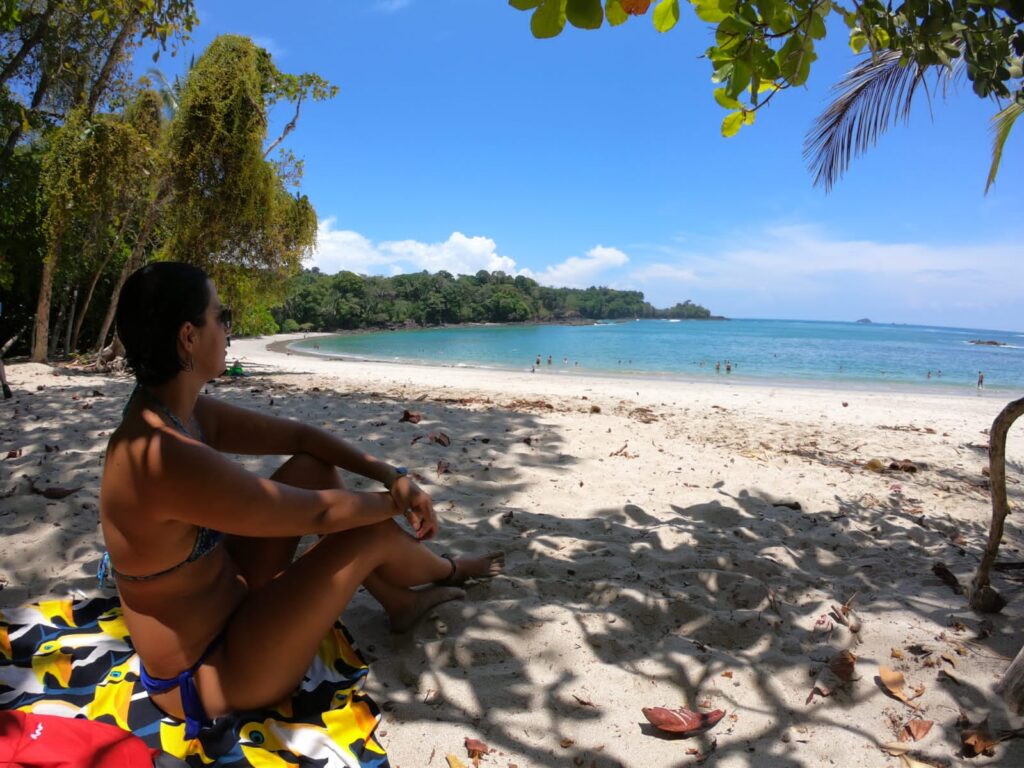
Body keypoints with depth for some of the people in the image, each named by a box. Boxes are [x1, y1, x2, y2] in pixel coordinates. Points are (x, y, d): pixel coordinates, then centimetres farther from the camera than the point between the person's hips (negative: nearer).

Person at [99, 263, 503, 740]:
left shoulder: (184, 413, -5)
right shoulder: (166, 456, -33)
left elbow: (298, 435, 3)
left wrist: (392, 475, -6)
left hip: (224, 597, 9)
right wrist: (397, 502, -7)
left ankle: (400, 602, 20)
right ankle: (448, 572, 27)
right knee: (373, 530, -9)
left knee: (316, 468, 5)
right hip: (209, 676, -9)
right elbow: (317, 513, -25)